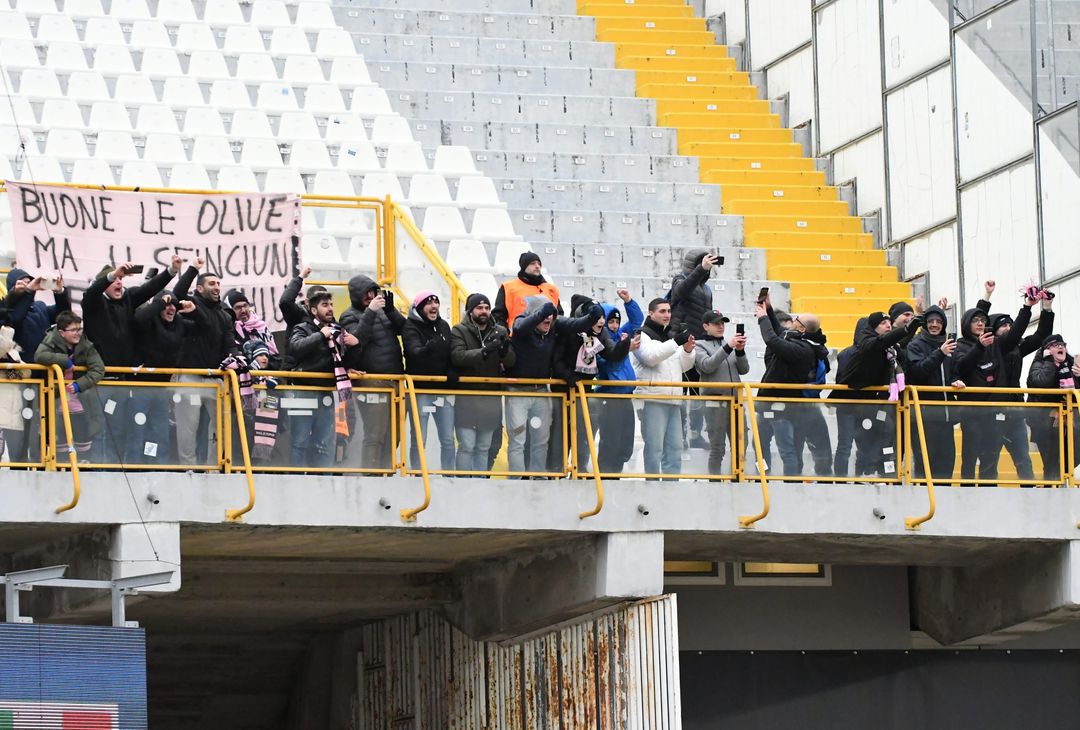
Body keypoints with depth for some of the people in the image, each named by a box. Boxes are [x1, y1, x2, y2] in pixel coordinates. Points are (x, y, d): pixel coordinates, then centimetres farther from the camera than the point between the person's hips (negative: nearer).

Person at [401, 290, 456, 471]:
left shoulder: (443, 326, 11)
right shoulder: (411, 327, -7)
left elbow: (453, 355, 18)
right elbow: (415, 353, -26)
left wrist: (452, 374, 0)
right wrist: (429, 349, -46)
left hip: (443, 390, 5)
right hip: (420, 390, -5)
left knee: (448, 440, 6)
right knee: (419, 441, -4)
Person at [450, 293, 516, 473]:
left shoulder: (500, 332, 8)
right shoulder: (460, 331, -3)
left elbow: (511, 361, -1)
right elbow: (457, 356, -21)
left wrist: (505, 351, -25)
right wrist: (484, 352, -34)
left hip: (492, 396, 4)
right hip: (466, 396, -4)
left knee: (484, 447, 12)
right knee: (466, 446, -7)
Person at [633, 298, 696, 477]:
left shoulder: (672, 335, 22)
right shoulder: (642, 335, 0)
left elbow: (684, 366, 20)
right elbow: (651, 356, -17)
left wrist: (688, 350, 0)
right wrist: (675, 342, -23)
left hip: (674, 401, 7)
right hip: (653, 400, -7)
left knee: (675, 448, 5)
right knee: (654, 448, -9)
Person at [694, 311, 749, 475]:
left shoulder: (729, 344, 17)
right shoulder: (699, 345, 4)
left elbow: (744, 369, 12)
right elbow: (707, 365, -15)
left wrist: (740, 351, -7)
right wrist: (728, 347, -21)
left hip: (735, 400, 5)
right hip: (715, 401, -5)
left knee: (739, 446, 6)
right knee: (717, 447, -3)